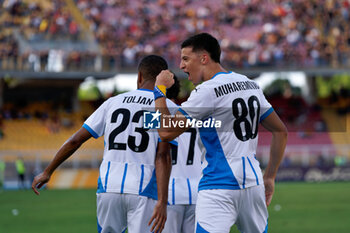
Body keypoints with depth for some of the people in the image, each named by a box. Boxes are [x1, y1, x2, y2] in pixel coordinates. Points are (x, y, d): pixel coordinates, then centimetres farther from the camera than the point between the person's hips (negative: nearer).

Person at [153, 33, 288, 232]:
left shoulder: (207, 91, -10)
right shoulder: (251, 86, 14)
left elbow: (167, 132, -12)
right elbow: (281, 131, 19)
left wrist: (160, 90, 1)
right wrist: (270, 178, 21)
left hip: (220, 186, -8)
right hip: (253, 183, 8)